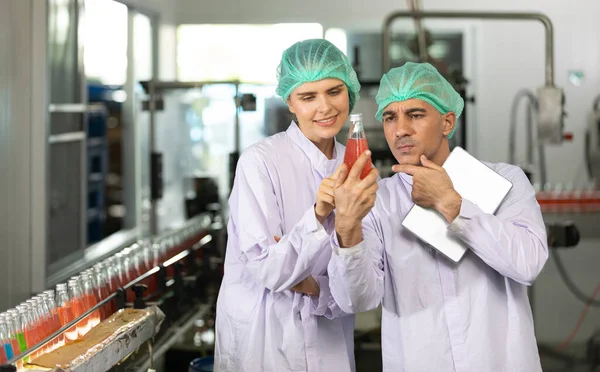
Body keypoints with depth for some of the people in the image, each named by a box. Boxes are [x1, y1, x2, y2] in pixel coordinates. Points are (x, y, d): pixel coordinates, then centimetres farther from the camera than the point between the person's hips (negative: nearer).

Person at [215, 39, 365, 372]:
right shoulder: (260, 162, -15)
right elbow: (269, 271, -18)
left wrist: (315, 286, -15)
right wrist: (318, 215, -32)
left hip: (330, 340, 4)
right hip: (263, 341, -4)